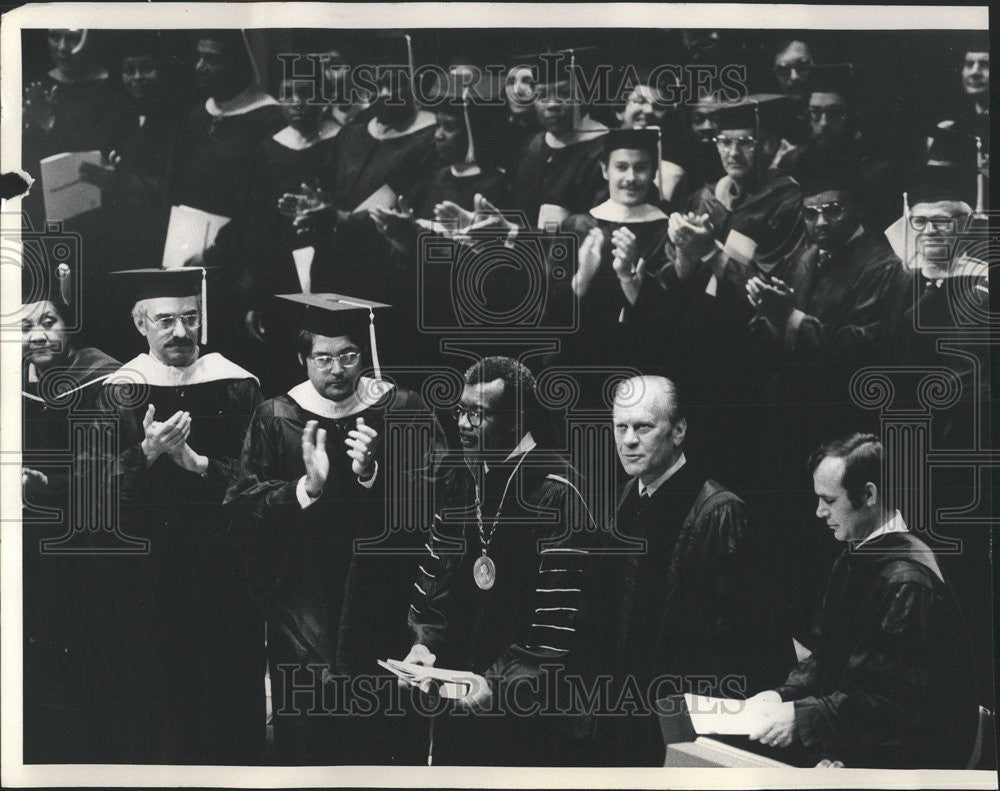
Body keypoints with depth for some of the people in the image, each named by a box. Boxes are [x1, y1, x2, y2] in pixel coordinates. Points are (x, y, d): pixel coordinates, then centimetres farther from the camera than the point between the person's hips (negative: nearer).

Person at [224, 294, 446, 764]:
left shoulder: (404, 412, 0)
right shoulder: (275, 418, 3)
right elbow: (241, 505, -4)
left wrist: (372, 475, -23)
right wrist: (305, 488, -19)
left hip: (378, 603, -1)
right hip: (301, 606, 1)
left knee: (379, 735, 2)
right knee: (304, 733, 3)